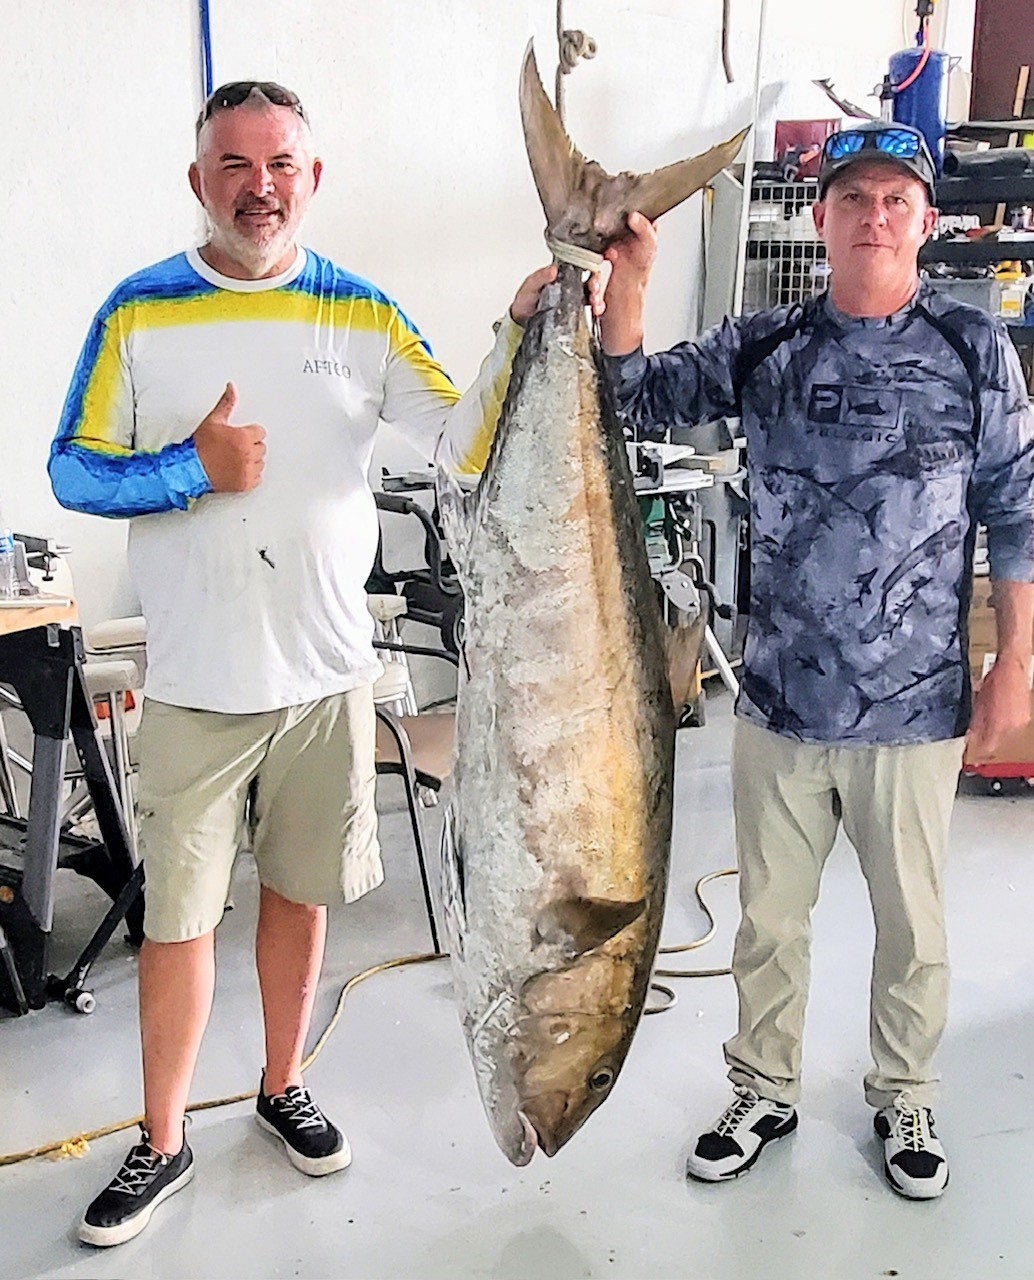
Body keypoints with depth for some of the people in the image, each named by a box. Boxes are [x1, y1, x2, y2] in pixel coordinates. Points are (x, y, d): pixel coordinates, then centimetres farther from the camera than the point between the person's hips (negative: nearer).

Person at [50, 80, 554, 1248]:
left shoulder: (361, 314, 1)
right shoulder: (141, 311, -3)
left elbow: (467, 448, -7)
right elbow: (70, 470, -1)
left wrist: (517, 339, -22)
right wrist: (192, 469, -17)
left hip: (326, 670, 2)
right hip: (196, 679, -1)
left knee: (299, 890, 16)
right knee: (177, 914, 6)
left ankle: (283, 1088, 37)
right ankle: (161, 1144, 25)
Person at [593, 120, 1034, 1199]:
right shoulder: (762, 349, 3)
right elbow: (637, 400, -1)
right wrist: (626, 282, -15)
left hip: (916, 708, -1)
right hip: (780, 703, 2)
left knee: (912, 925, 15)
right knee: (769, 918, 15)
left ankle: (904, 1100, 38)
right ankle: (763, 1091, 36)